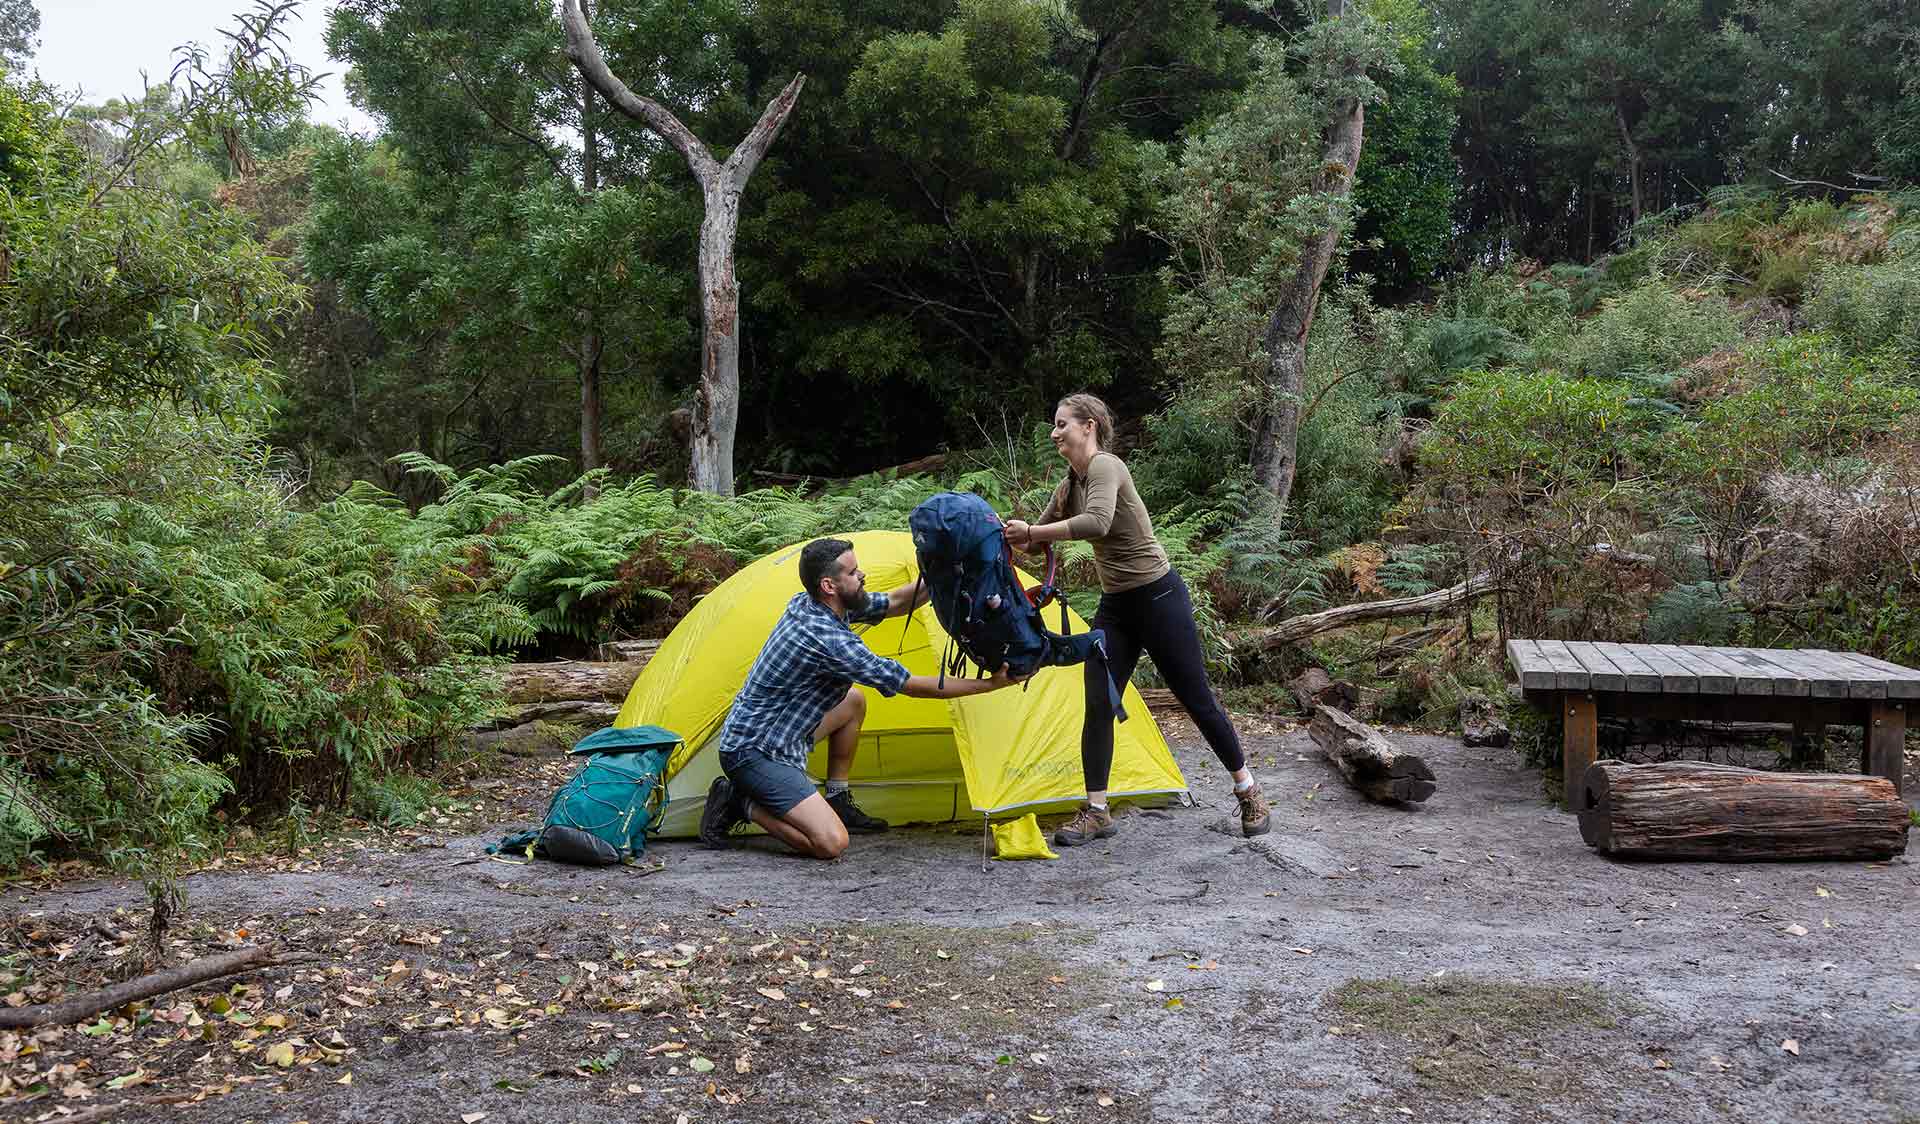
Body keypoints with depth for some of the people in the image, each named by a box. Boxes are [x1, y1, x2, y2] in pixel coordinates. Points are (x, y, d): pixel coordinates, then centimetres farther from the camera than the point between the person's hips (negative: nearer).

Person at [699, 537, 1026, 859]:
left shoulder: (807, 604, 2)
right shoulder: (827, 639, -25)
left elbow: (893, 603, 14)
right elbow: (912, 686, -19)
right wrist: (992, 684, -12)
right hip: (755, 752, -10)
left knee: (852, 701, 18)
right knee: (830, 843, -20)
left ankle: (838, 803, 22)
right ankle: (741, 804, -3)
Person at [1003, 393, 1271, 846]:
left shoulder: (1105, 466, -18)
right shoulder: (1069, 486, 9)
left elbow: (1097, 523, -36)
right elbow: (1036, 541, 17)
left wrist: (1032, 532, -30)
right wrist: (1011, 538, -4)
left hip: (1158, 597, -8)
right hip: (1115, 606, 8)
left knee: (1198, 699, 2)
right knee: (1098, 706, 0)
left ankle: (1249, 792, 19)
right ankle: (1096, 812, 7)